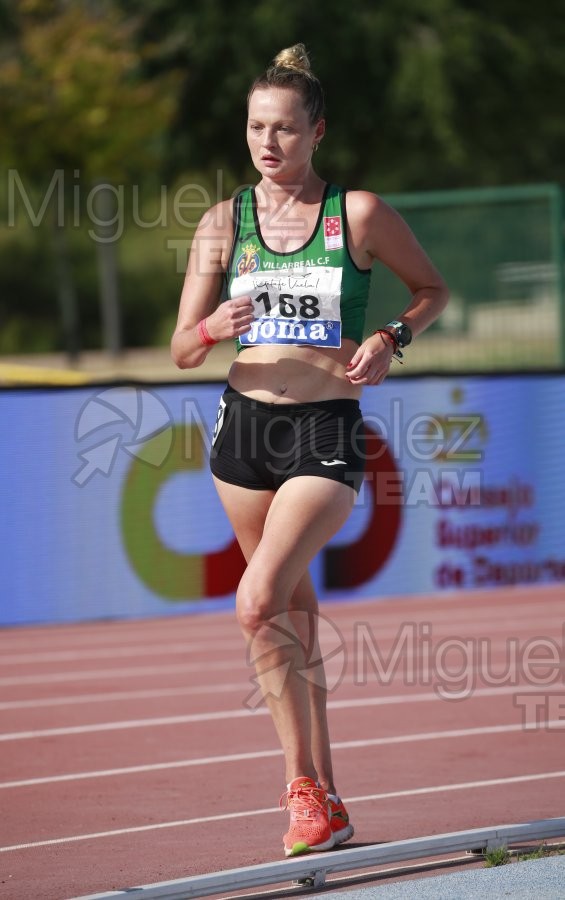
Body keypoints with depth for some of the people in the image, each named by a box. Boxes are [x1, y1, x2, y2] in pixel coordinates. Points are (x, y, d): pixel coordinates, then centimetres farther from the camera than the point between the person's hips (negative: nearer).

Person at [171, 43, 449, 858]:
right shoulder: (224, 222, 3)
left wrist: (391, 339, -8)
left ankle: (304, 786, -8)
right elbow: (182, 350, 2)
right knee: (294, 618, 11)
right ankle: (323, 798, 22)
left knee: (257, 606, -20)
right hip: (246, 426, 4)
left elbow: (433, 288, 11)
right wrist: (213, 328, -21)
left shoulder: (359, 213, -4)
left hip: (327, 432, -4)